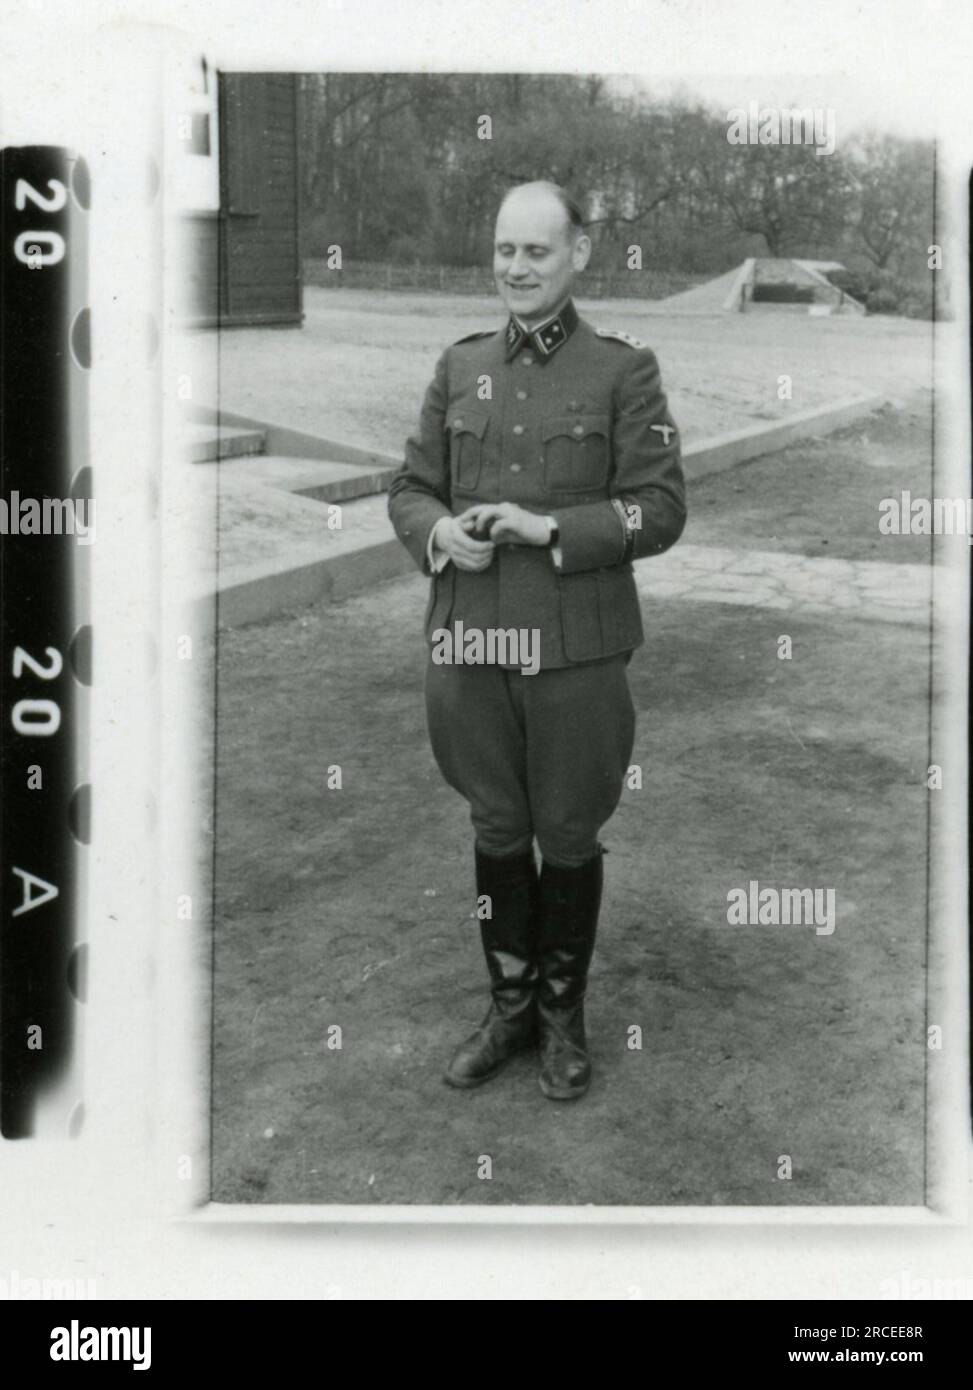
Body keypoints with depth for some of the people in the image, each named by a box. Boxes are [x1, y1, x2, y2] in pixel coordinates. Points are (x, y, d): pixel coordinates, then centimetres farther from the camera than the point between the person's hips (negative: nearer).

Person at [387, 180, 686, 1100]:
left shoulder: (623, 370, -3)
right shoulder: (460, 368, 8)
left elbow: (661, 510, -6)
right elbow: (410, 487, 11)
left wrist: (547, 528, -18)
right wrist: (438, 532, -11)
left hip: (577, 647, -3)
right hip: (469, 643, 3)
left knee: (568, 835, 9)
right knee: (496, 829, 14)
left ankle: (564, 1018, 29)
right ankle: (509, 1007, 32)